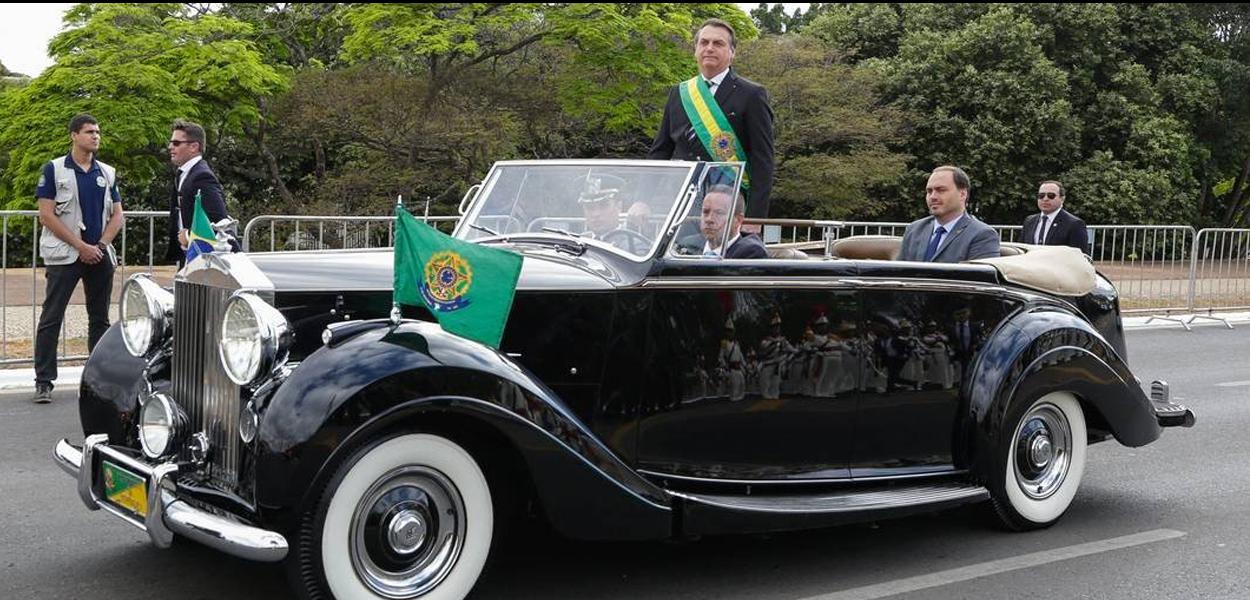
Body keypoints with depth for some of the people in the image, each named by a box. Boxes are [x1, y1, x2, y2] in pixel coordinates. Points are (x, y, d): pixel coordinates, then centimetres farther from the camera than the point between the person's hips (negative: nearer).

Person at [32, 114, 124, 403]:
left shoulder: (107, 173, 11)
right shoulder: (54, 169, -2)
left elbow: (117, 215, 11)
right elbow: (46, 215, -8)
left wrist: (100, 246, -5)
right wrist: (80, 246, -12)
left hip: (99, 256, 5)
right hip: (64, 256, -4)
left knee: (100, 319, 8)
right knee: (51, 319, -5)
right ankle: (44, 381, -2)